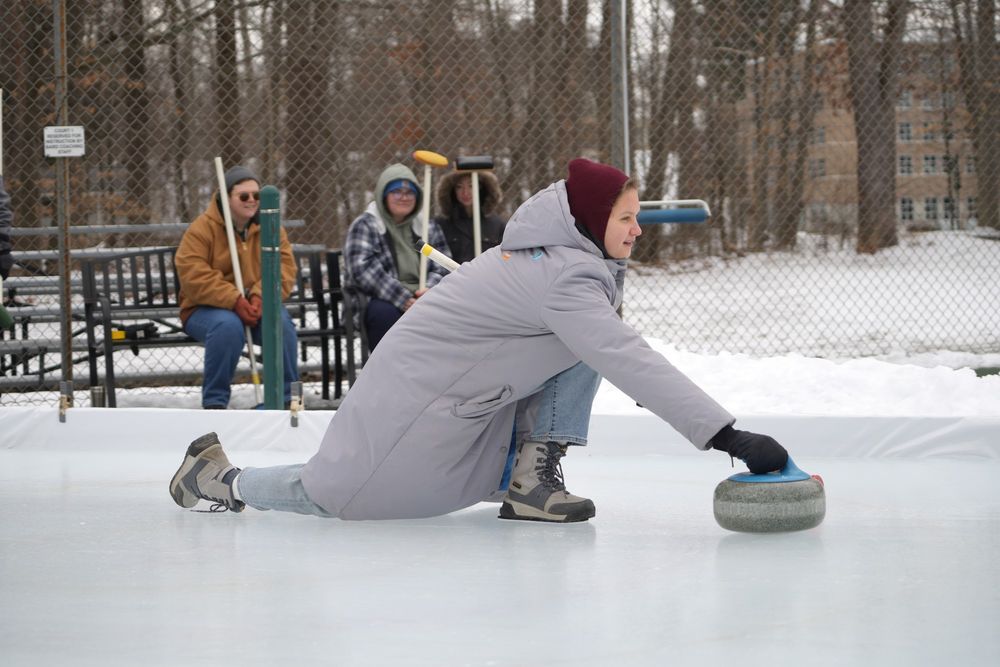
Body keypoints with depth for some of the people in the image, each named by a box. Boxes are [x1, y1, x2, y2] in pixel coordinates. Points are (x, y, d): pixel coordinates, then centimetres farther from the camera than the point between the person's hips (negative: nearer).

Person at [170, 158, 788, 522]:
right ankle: (221, 477, 28)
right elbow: (629, 360, -39)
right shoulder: (566, 277, -30)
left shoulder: (564, 246, -2)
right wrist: (728, 435, -41)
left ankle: (531, 478, -4)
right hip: (419, 392, -9)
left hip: (477, 396, 9)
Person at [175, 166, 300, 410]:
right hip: (208, 309, -3)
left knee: (281, 323, -28)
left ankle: (287, 398, -12)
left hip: (257, 306, 3)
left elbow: (285, 266, -4)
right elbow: (193, 275, -19)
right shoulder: (202, 229, -10)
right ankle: (214, 402, -23)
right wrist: (234, 301, -28)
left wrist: (261, 297, -23)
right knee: (228, 326, -37)